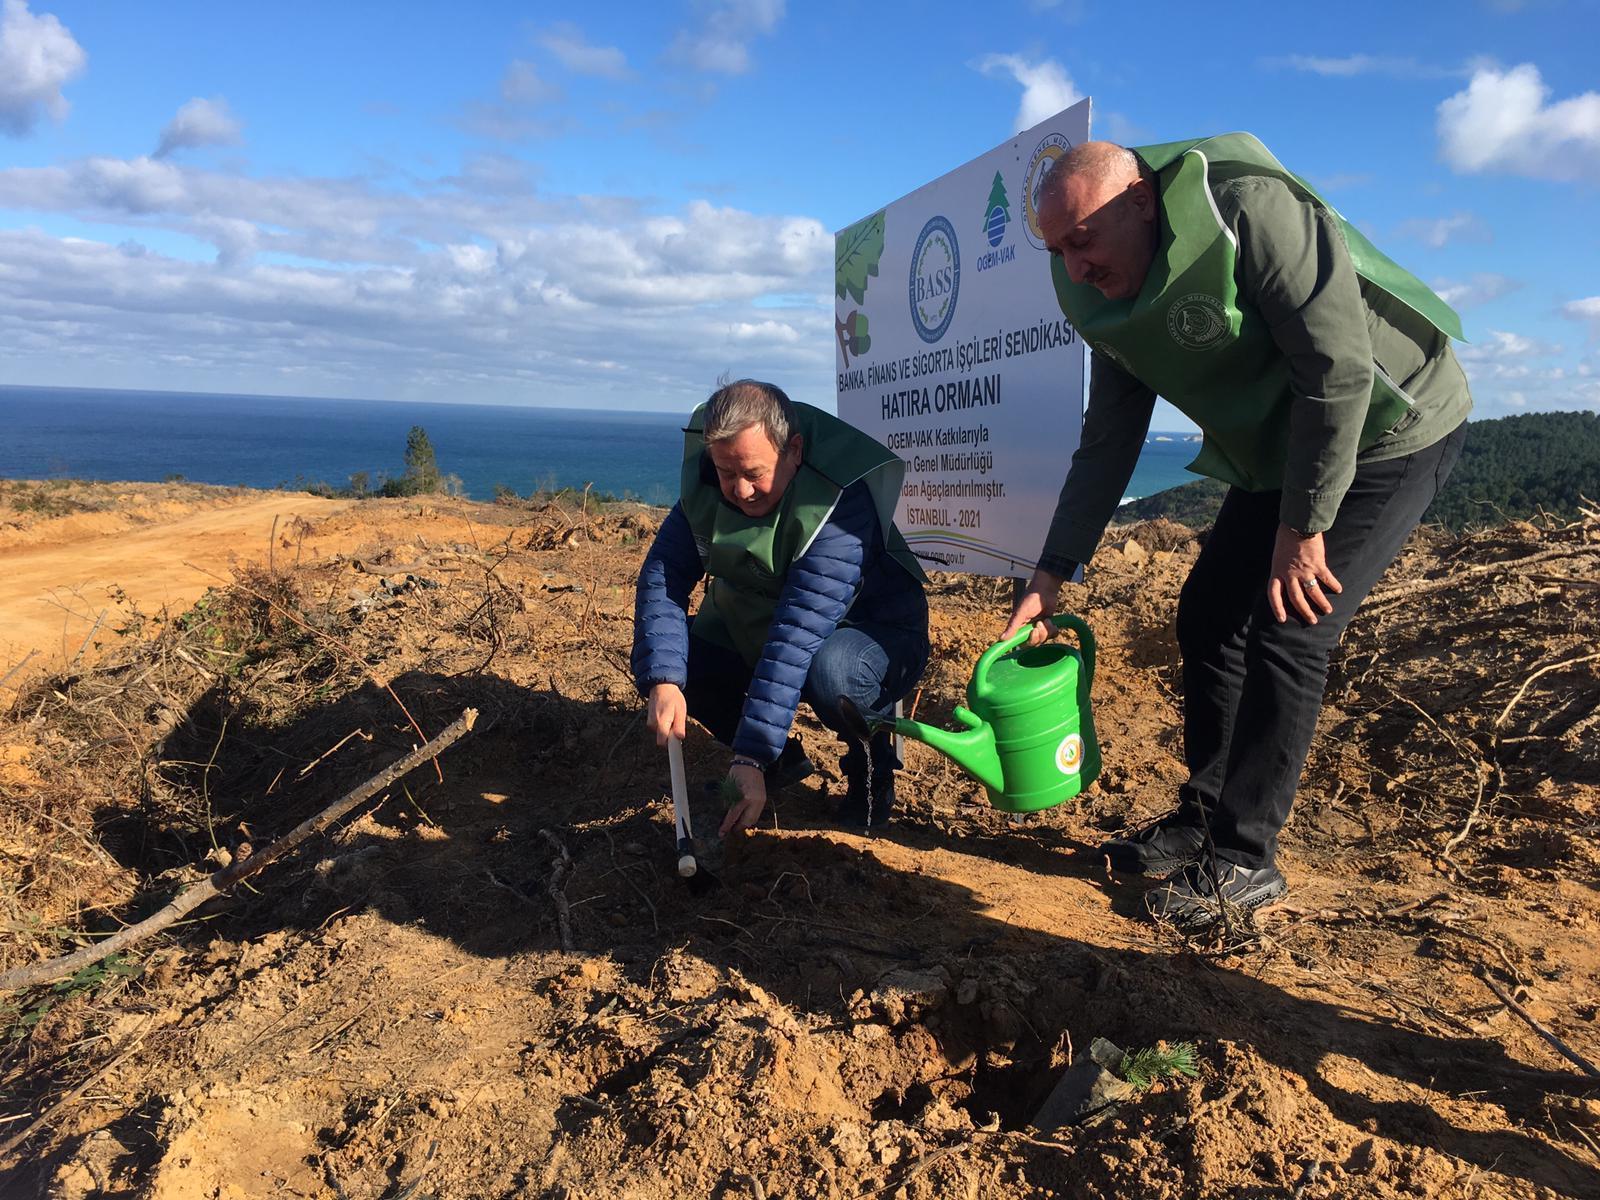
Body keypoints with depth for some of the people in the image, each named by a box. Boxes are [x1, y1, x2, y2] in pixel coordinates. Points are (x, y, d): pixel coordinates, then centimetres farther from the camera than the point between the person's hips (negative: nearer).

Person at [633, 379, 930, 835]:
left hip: (869, 632, -6)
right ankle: (783, 761, 6)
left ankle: (871, 757, -4)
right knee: (659, 661, -14)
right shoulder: (705, 483, -15)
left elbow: (798, 638, -39)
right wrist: (663, 680, -34)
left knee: (830, 672, -40)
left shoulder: (840, 505, -33)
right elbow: (662, 578, -18)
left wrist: (752, 758, -42)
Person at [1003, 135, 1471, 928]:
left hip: (1389, 435, -8)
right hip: (1278, 456, 8)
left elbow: (1340, 367, -28)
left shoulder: (1253, 212, -28)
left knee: (1285, 635, -13)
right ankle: (1203, 819, 19)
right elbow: (1107, 443, 1)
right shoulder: (1113, 304, -4)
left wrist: (1302, 527, -23)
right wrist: (1052, 573, -2)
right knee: (1207, 617, 5)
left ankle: (1244, 860, 0)